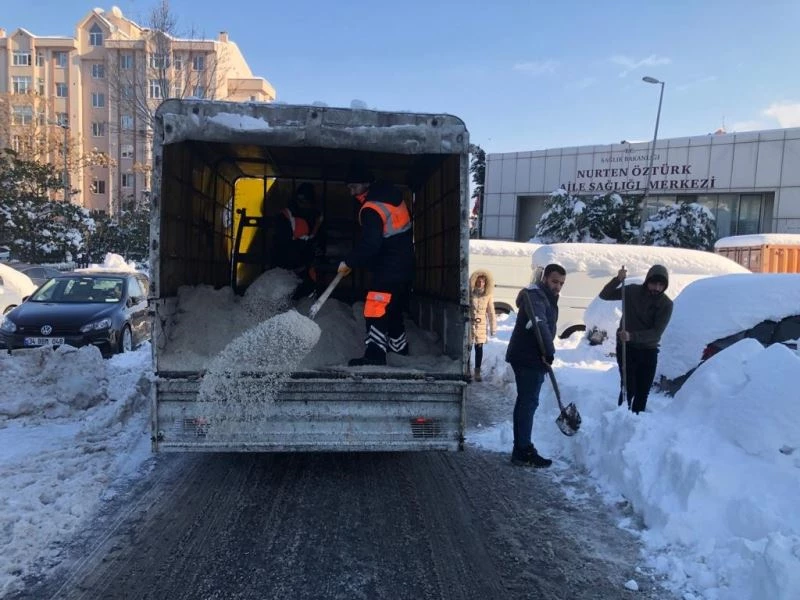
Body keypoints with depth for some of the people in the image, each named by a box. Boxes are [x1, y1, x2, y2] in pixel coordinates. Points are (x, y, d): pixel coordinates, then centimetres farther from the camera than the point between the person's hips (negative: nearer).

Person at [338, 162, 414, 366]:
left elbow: (370, 244, -27)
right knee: (393, 307, 21)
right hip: (404, 262, 10)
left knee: (376, 309, -14)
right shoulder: (392, 194, 9)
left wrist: (349, 262, -15)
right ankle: (399, 347, 35)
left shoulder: (371, 209, -19)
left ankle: (375, 353, -21)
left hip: (389, 267, -10)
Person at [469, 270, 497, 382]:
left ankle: (477, 372, 12)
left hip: (481, 324, 1)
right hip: (469, 323, -1)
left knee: (479, 348, 1)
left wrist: (493, 327, 4)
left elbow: (491, 312, 5)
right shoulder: (470, 293, -3)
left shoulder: (488, 295, 1)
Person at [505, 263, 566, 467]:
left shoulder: (548, 298, 20)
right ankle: (524, 452, -2)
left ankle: (521, 449, 25)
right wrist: (549, 351, -35)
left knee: (525, 402, 15)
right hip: (528, 358, -11)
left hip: (531, 358, 11)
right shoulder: (535, 295, -14)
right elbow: (539, 324, -30)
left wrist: (547, 352, 8)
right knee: (528, 402, -7)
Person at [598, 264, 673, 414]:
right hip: (626, 347, -2)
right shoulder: (633, 291, -8)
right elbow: (604, 295, -8)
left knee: (643, 391, 8)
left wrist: (632, 336, -29)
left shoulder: (666, 304, -9)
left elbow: (657, 332, -15)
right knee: (629, 388, -10)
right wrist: (618, 280, -25)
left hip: (648, 351, 2)